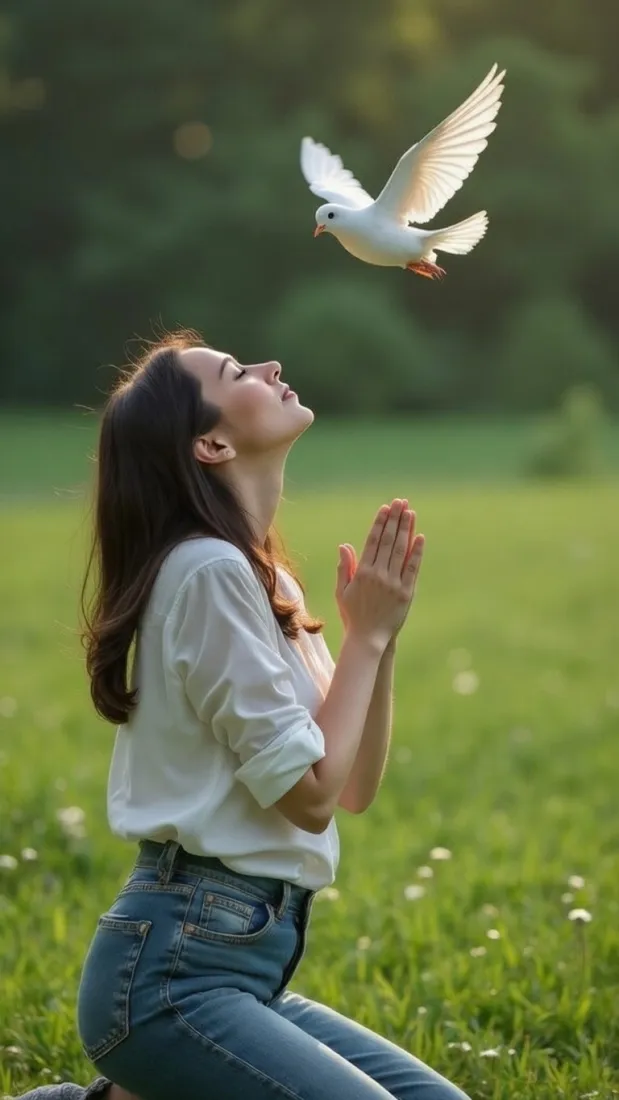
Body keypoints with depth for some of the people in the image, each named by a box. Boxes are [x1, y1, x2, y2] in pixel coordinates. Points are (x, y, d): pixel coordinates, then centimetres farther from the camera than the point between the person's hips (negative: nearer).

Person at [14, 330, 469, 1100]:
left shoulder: (264, 579, 15)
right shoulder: (212, 572, -14)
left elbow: (354, 789, 14)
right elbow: (310, 794, -14)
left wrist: (380, 636, 2)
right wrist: (367, 635, -5)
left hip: (243, 965, 9)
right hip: (172, 975, -9)